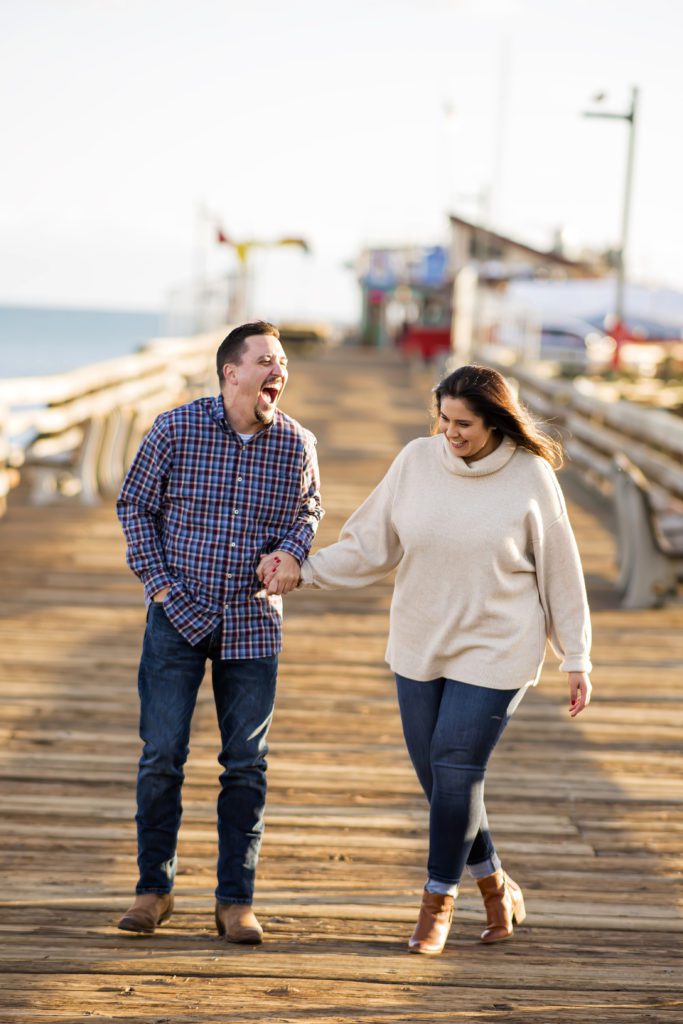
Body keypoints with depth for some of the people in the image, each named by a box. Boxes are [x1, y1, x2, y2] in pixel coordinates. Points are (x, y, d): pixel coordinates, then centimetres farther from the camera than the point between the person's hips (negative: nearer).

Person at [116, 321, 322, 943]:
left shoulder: (297, 443, 0)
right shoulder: (176, 429, -6)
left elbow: (309, 509, 16)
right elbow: (135, 504, 4)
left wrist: (295, 549, -6)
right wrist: (158, 582, -4)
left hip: (254, 623, 2)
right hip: (179, 613, -2)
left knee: (246, 764, 4)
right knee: (162, 755, 0)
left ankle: (236, 899, 14)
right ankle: (154, 888, 16)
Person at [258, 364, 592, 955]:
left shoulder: (530, 476, -9)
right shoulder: (417, 461, -3)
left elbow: (560, 572, -2)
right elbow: (370, 544, 3)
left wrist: (577, 660, 0)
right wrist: (302, 571, -7)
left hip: (495, 651, -4)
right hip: (421, 647, 4)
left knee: (455, 771, -7)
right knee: (437, 777, 7)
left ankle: (439, 900, 13)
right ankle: (494, 884, 30)